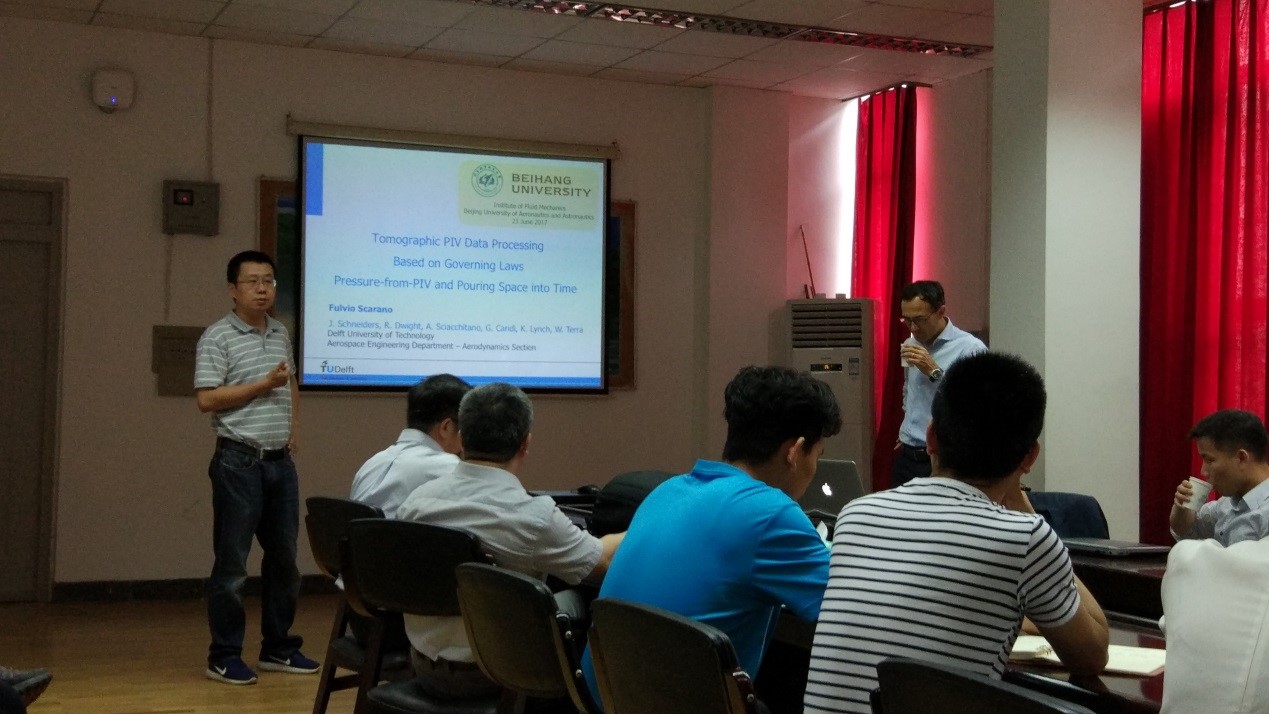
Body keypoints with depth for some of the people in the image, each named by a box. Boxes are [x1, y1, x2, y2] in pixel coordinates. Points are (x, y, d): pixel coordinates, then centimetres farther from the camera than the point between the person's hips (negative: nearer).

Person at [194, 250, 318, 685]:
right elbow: (206, 400, -14)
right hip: (239, 462, -7)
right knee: (232, 563, -1)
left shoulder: (281, 334, 13)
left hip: (281, 461, 7)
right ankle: (224, 656, 8)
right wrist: (263, 385, -15)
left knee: (284, 556, 11)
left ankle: (278, 647, 23)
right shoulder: (217, 338, -8)